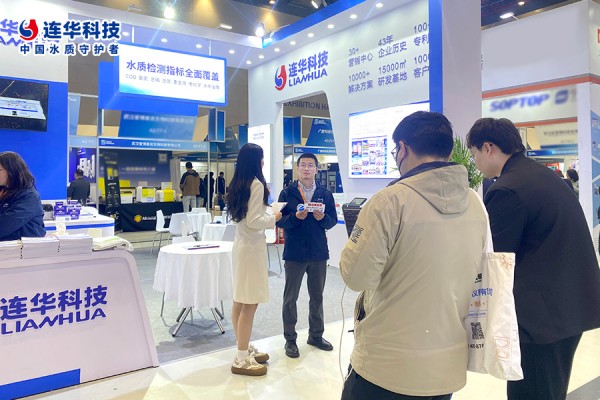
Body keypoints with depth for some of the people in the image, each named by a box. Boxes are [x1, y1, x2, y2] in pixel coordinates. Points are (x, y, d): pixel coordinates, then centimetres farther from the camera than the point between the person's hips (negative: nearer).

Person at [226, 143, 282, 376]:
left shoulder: (238, 184, 10)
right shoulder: (256, 185, -16)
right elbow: (254, 221, -21)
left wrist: (267, 214, 15)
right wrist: (274, 218, -6)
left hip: (241, 243, 10)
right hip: (252, 246, -9)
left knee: (240, 301, 14)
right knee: (250, 303, -3)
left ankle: (245, 349, 27)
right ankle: (241, 360, 5)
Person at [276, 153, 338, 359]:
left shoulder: (325, 193, 4)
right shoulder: (287, 193, -2)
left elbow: (333, 220, 3)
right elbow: (279, 220, -5)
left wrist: (323, 218, -17)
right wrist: (296, 217, -22)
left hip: (318, 252, 2)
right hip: (294, 253, -2)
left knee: (317, 296, 15)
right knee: (290, 297, 7)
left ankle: (316, 335, 31)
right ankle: (290, 339, 21)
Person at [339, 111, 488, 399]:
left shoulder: (391, 201, -20)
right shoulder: (475, 204, 0)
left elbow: (357, 277, -17)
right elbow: (472, 274, 11)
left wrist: (358, 235, 0)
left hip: (388, 365, -5)